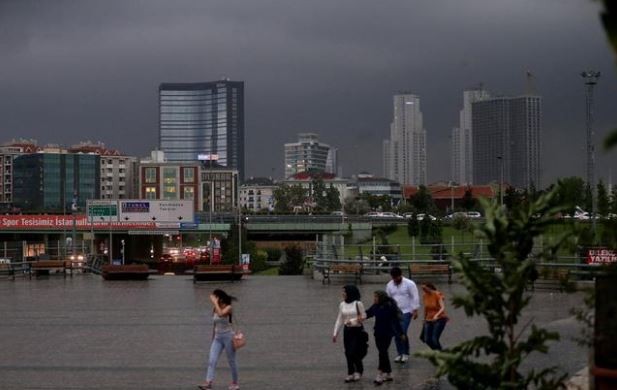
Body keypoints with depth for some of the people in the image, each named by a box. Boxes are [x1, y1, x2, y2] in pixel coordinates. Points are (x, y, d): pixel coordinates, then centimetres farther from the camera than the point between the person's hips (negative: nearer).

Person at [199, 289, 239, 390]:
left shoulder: (228, 308, -12)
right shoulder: (215, 308, 5)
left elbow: (220, 314, -35)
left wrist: (215, 303, -27)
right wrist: (213, 338, 19)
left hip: (228, 337, -5)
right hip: (217, 338, 5)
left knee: (231, 361, 6)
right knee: (212, 361, -10)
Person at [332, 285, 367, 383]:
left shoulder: (358, 303, -10)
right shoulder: (342, 305, 5)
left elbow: (364, 316, -5)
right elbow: (339, 320, 8)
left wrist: (353, 321, -18)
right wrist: (335, 333, 5)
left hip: (357, 330, -5)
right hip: (347, 330, 5)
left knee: (354, 352, -8)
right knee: (348, 353, 5)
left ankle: (358, 371, 14)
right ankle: (351, 373, 15)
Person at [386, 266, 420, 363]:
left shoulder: (409, 284, -8)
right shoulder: (390, 285, 6)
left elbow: (415, 297, -8)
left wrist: (415, 310, -12)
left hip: (406, 312, -5)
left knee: (403, 333, -15)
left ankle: (406, 353, -3)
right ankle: (400, 353, 15)